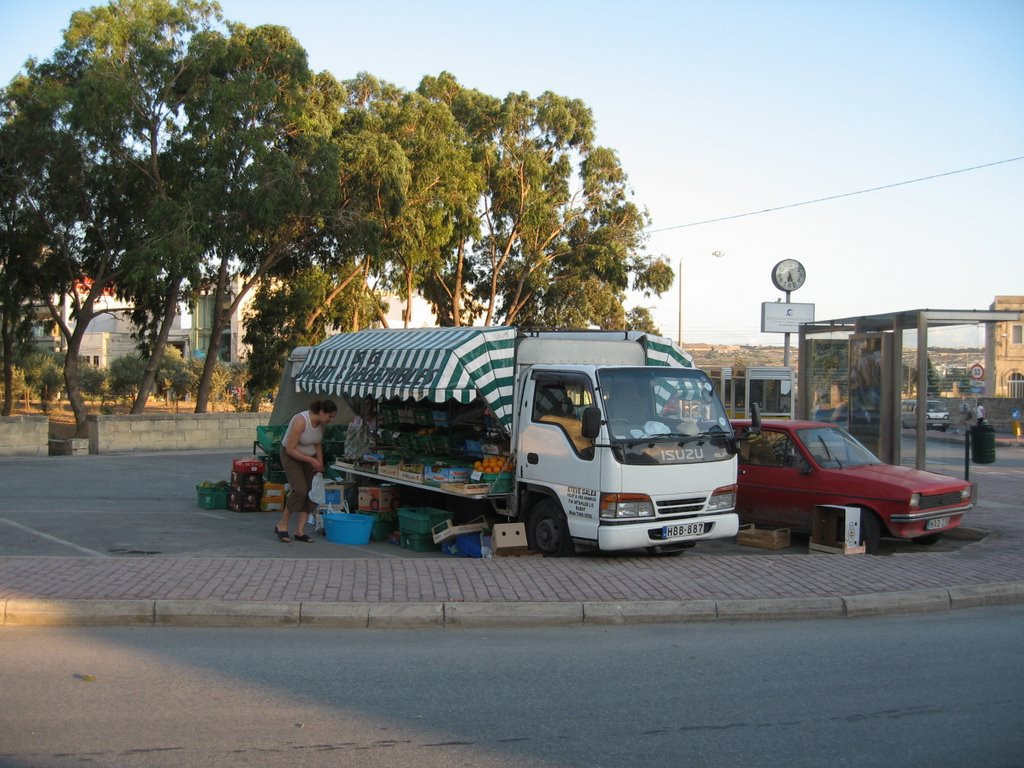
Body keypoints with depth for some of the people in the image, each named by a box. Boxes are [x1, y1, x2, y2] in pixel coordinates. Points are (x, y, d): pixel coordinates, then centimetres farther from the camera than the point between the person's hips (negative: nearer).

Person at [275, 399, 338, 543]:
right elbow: (290, 449, -26)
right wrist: (312, 461, -25)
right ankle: (282, 525, -3)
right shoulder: (301, 421, -30)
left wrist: (320, 463, 0)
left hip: (310, 456, 7)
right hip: (291, 456, -7)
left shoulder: (321, 423, -7)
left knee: (312, 492, -4)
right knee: (300, 490, -20)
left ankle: (300, 531, 0)